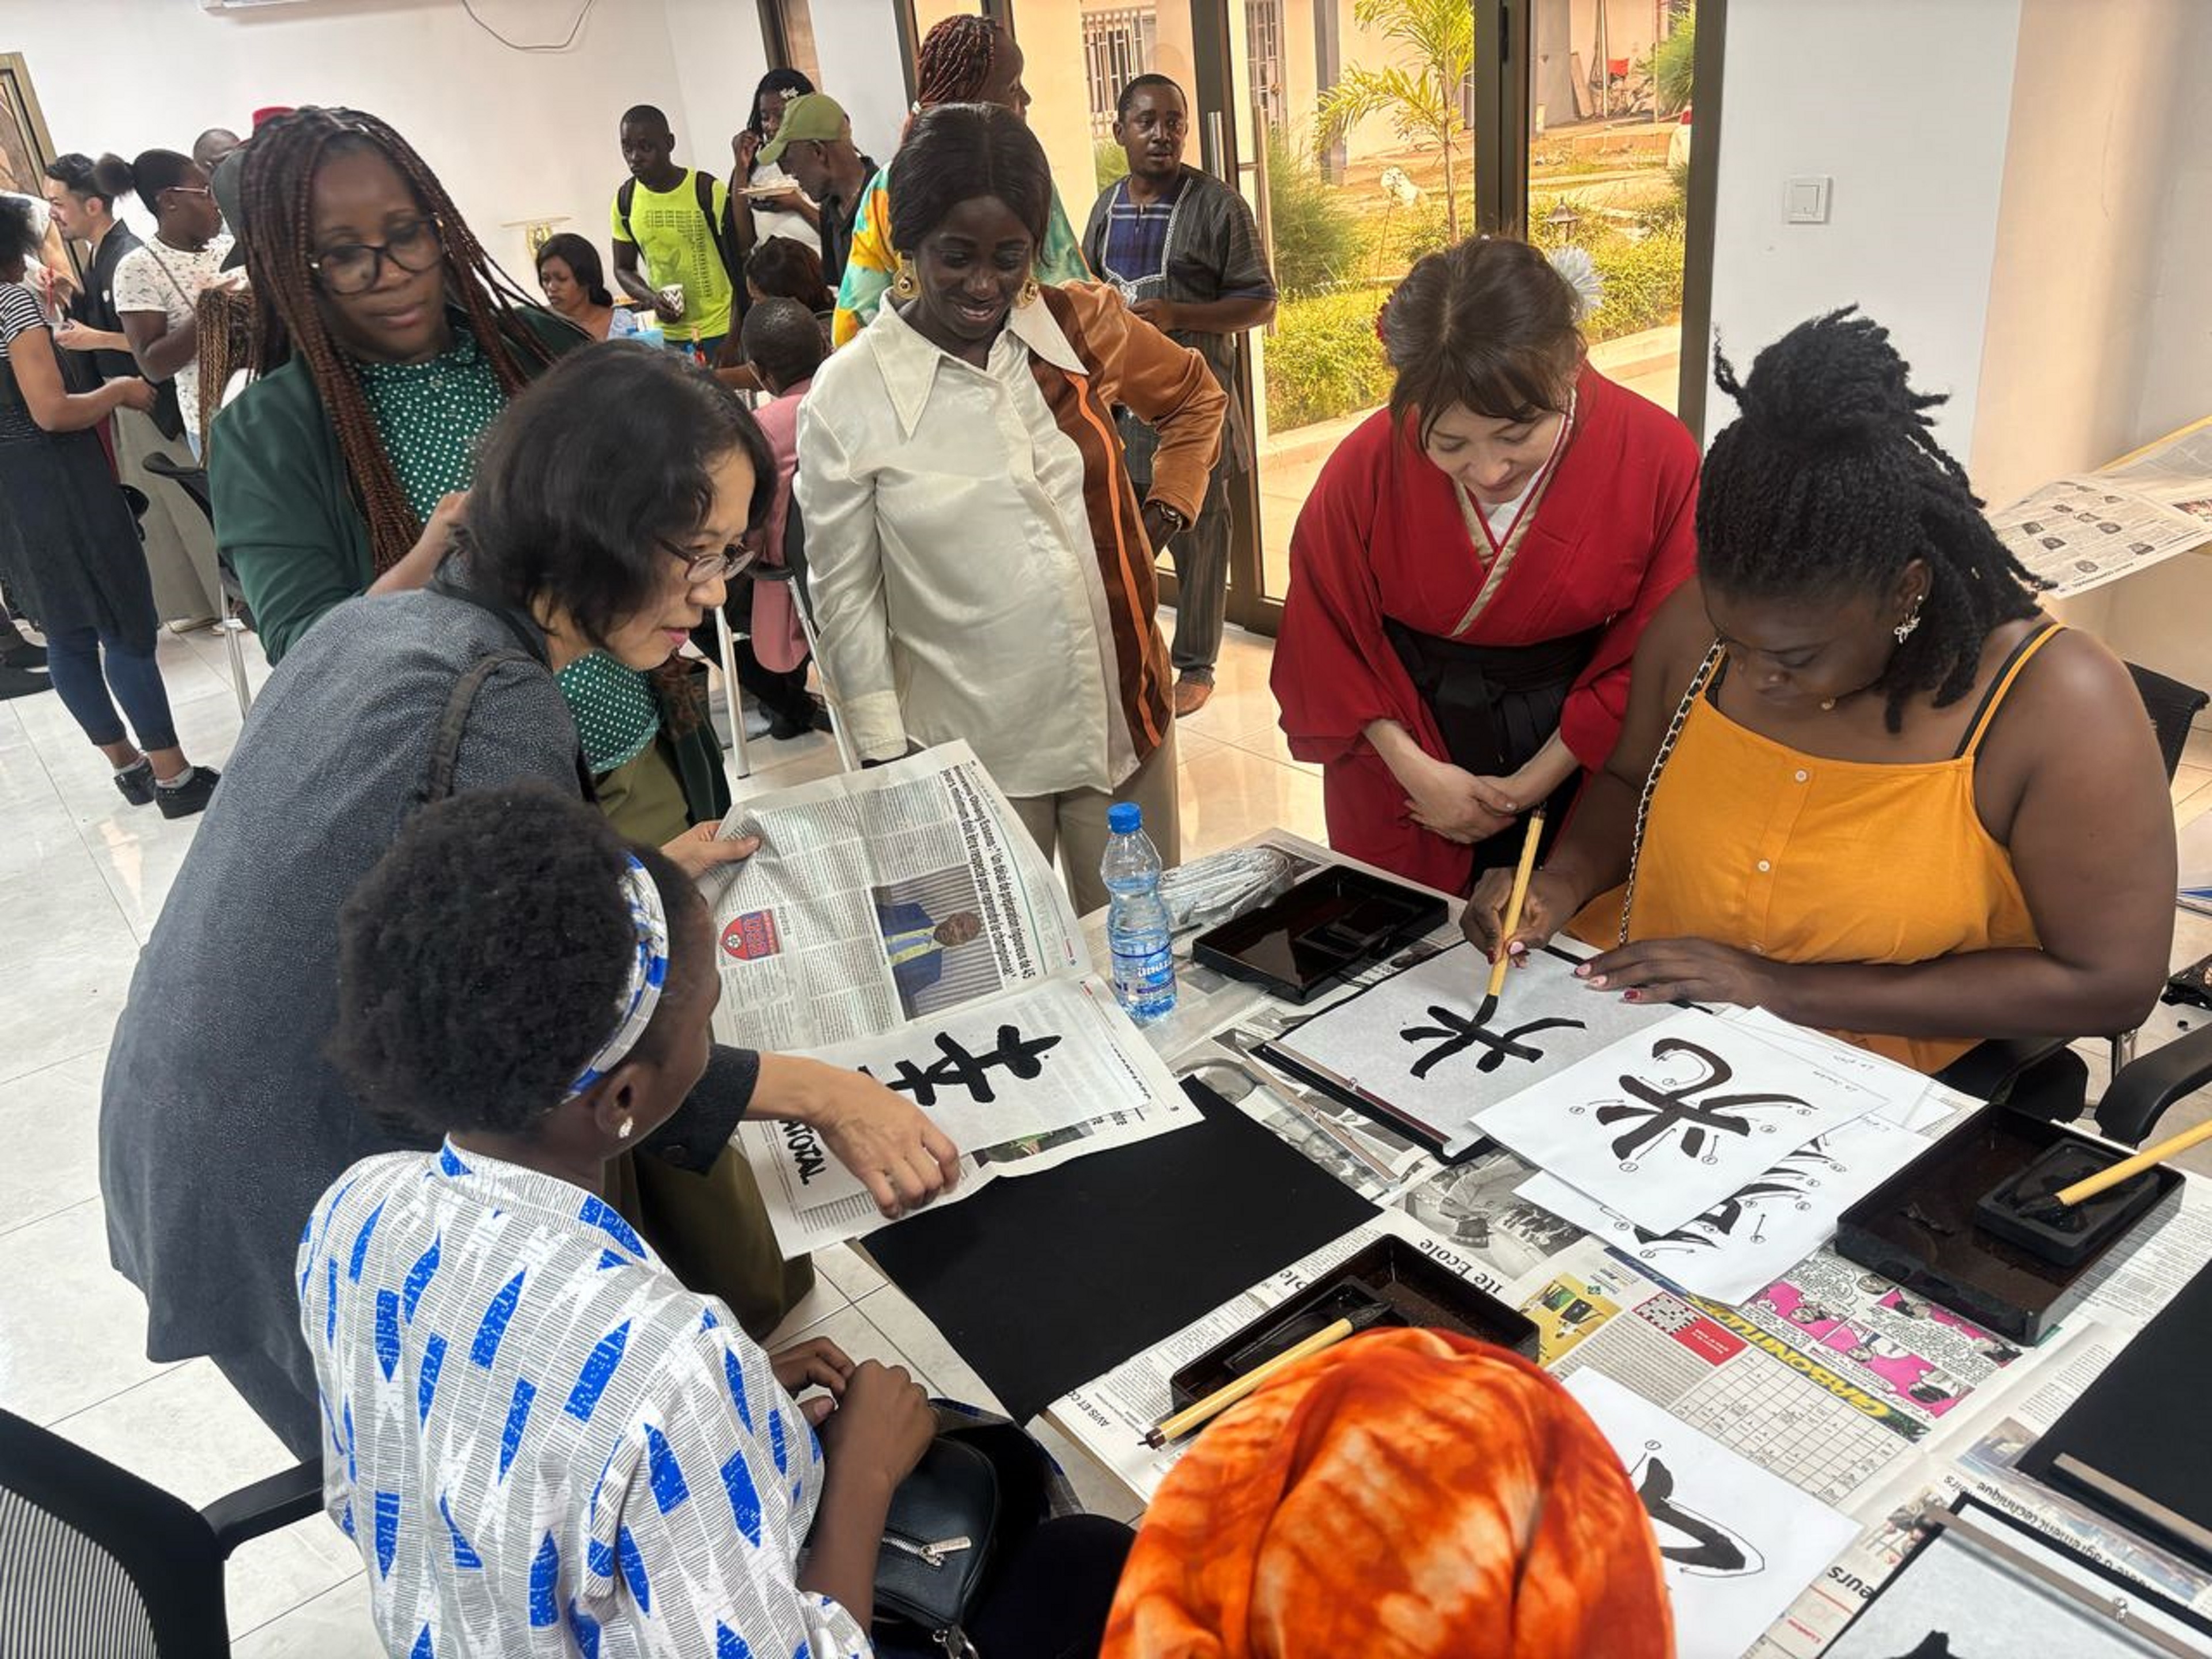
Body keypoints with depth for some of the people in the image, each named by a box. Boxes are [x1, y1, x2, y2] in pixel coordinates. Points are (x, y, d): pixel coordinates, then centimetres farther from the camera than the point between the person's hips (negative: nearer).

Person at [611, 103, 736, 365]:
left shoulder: (708, 191, -9)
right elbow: (623, 268, 14)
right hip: (670, 334, 4)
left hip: (723, 330, -4)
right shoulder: (625, 201, 3)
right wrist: (652, 299, -8)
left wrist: (735, 340, -13)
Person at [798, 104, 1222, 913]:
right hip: (973, 746, -2)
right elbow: (844, 595, -4)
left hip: (1120, 711, 3)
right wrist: (886, 757, -3)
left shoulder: (1085, 324, -3)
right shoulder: (847, 397, -10)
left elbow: (1197, 398, 18)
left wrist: (1165, 508, 6)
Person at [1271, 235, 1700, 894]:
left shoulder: (1659, 457, -18)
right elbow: (1327, 635, -7)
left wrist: (1533, 784, -12)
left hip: (1568, 768, 0)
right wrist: (1412, 767, -14)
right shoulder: (1371, 462, -18)